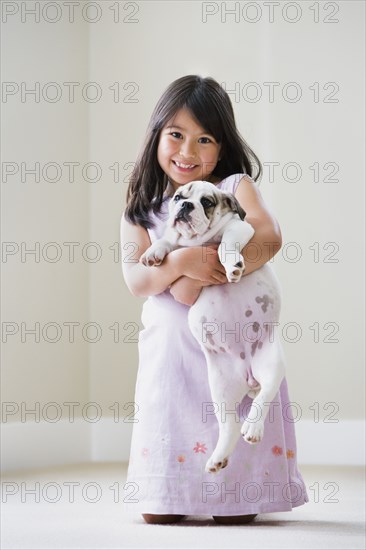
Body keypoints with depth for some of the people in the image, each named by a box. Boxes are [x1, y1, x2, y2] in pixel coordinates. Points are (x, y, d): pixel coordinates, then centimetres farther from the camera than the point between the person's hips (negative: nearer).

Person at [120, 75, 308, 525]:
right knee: (157, 513, 1)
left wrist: (202, 278, -22)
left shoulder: (235, 187, 3)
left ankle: (228, 494, 24)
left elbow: (269, 238, -16)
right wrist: (182, 262, -22)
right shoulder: (142, 207, 10)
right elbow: (135, 280, -3)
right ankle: (180, 493, 29)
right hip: (170, 352, 2)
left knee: (235, 514, -4)